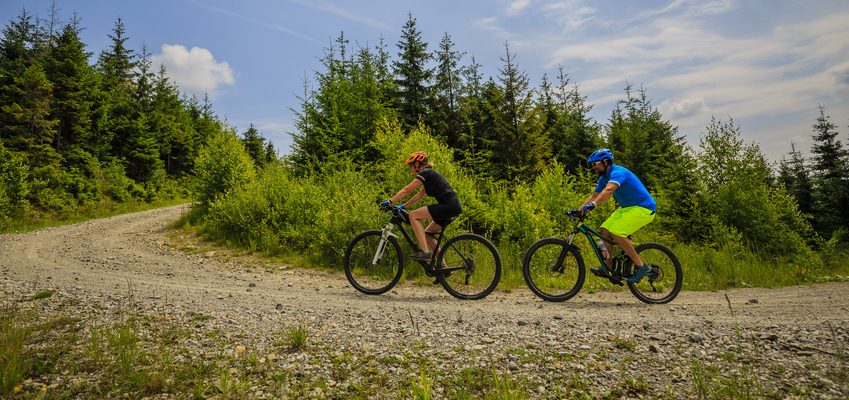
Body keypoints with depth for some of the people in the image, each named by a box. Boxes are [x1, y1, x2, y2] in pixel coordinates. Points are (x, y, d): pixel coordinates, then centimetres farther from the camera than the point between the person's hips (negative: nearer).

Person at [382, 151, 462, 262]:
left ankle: (424, 252, -16)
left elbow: (406, 190, -8)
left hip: (448, 206, -10)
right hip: (454, 207, 10)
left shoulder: (425, 173, -5)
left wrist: (389, 202, -5)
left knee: (413, 215, -10)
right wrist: (403, 206, 26)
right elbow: (419, 196, 29)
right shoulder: (429, 174, 24)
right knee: (427, 234, 15)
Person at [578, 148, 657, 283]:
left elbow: (609, 190, -41)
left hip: (643, 208, -10)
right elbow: (594, 195, 10)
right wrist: (579, 210, -1)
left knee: (615, 233, -24)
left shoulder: (618, 172, -22)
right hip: (627, 207, 10)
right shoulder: (604, 178, 8)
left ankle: (640, 266, -12)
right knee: (604, 230, 0)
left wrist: (592, 205, -53)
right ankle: (607, 268, 7)